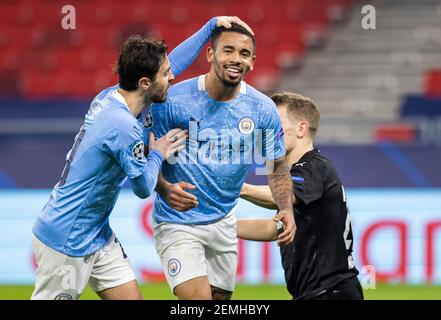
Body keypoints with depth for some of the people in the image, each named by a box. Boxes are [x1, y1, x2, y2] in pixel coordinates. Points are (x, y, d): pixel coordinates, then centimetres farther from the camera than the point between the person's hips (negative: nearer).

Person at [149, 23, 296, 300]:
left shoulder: (263, 109, -5)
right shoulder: (172, 101, -16)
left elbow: (277, 166, 5)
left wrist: (286, 209, -12)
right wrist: (166, 190, -31)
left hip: (224, 222, 5)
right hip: (177, 223, -5)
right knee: (198, 298, -19)